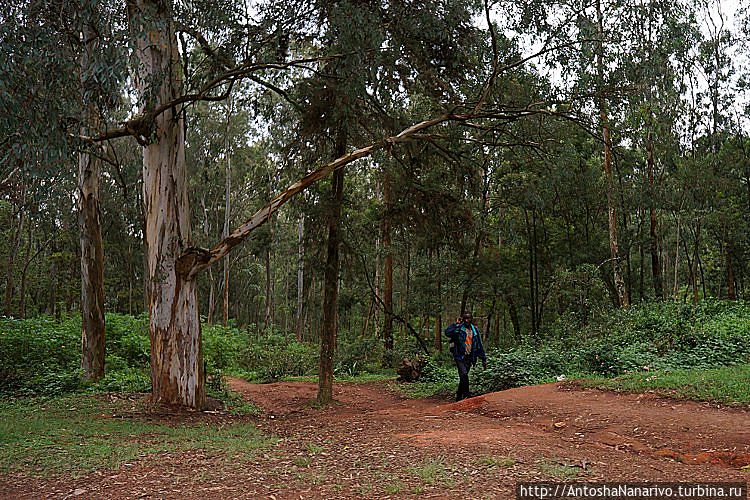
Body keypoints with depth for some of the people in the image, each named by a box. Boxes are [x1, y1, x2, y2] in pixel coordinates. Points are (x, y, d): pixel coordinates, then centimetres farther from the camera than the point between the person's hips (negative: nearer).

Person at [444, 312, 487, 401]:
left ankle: (459, 396, 20)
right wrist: (456, 324, -21)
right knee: (464, 374, -21)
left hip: (469, 357, 4)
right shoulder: (459, 328, -5)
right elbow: (447, 332, -25)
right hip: (460, 356, -4)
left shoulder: (475, 330, 9)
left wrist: (484, 359, 12)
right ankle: (466, 394, -12)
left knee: (463, 377, 9)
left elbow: (479, 346, 14)